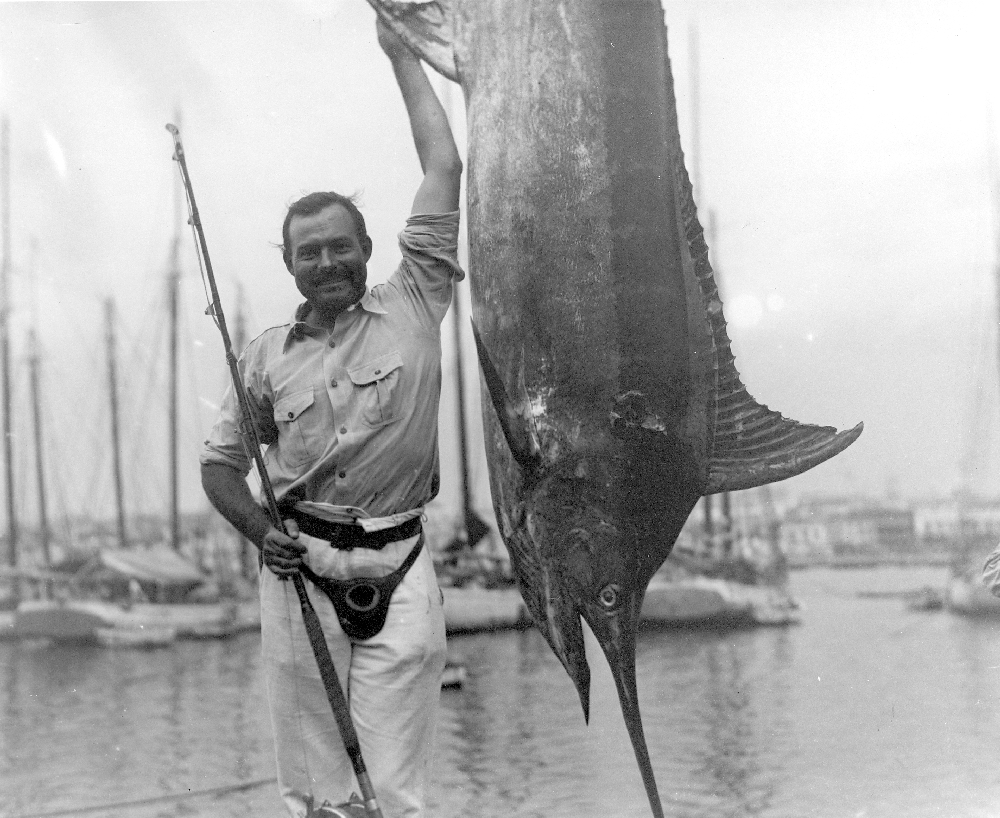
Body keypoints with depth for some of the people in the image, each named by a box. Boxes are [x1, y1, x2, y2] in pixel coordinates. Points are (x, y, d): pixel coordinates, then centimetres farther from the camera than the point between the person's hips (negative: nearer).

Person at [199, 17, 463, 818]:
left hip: (398, 567, -1)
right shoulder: (267, 357, 8)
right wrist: (262, 532, -5)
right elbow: (221, 462, 15)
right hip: (300, 571, 2)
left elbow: (445, 169, 1)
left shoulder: (414, 306, 3)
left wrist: (402, 53, 6)